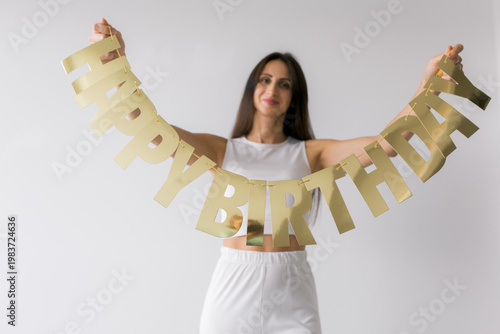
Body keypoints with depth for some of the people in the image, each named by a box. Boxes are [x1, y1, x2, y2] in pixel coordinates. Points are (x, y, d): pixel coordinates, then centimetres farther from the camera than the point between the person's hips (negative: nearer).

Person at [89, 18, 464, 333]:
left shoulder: (310, 153, 3)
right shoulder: (222, 149, 4)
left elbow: (387, 143, -8)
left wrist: (429, 83, -19)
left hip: (291, 293, 1)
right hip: (233, 288, 0)